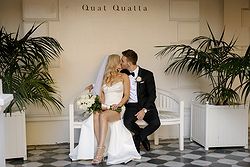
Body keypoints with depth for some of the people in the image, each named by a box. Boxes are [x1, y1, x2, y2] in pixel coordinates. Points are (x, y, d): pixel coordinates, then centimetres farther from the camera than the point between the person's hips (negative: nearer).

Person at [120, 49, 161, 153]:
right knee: (127, 122, -31)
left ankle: (137, 138, 1)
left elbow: (152, 95, -6)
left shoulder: (147, 74, -6)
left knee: (155, 123, -29)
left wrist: (144, 110, -19)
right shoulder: (123, 74, 5)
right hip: (131, 106, 2)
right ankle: (143, 137, 1)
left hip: (146, 105, -1)